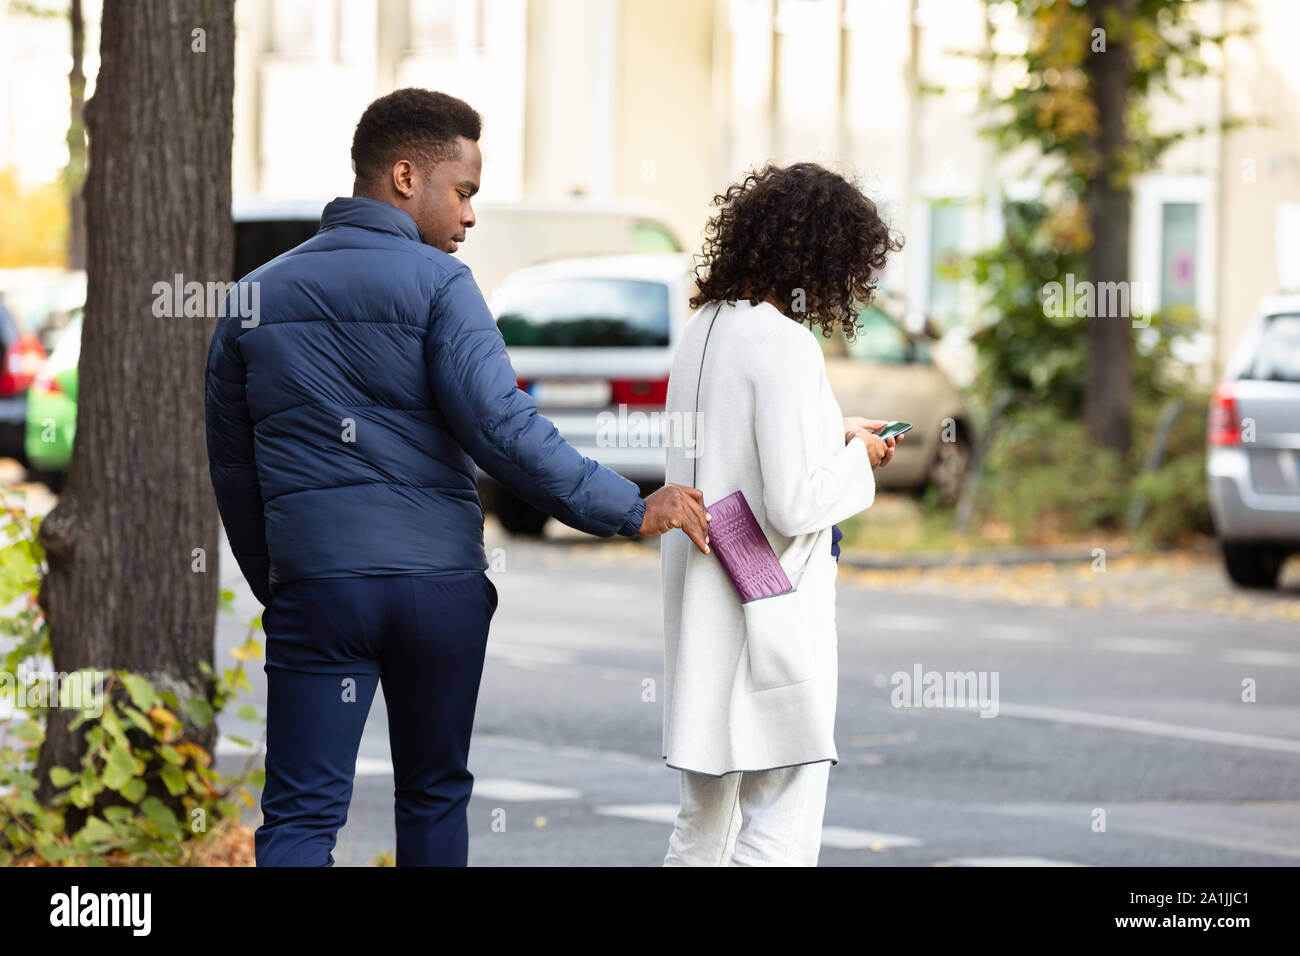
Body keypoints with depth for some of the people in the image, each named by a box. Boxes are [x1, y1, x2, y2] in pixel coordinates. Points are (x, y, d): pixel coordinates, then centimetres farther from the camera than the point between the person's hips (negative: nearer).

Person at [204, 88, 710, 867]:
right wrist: (632, 511, -10)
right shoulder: (437, 285, -5)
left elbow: (234, 472, 16)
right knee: (433, 796, 15)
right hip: (439, 582, -2)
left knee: (302, 816, -3)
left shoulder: (255, 298, 11)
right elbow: (504, 430, -15)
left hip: (315, 583, 2)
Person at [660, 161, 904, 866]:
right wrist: (858, 461, -2)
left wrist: (832, 435, 16)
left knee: (701, 831, 16)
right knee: (781, 835, -6)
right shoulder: (785, 346, -16)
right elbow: (793, 503, -20)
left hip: (700, 614, 9)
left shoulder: (704, 330, 10)